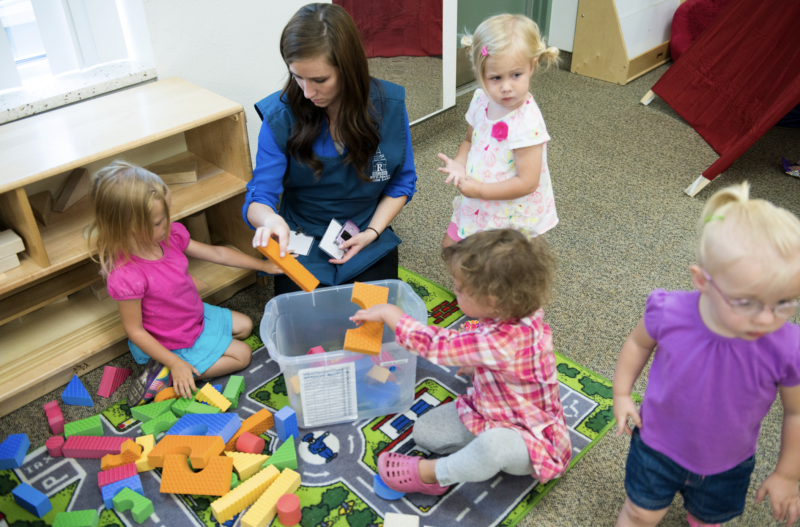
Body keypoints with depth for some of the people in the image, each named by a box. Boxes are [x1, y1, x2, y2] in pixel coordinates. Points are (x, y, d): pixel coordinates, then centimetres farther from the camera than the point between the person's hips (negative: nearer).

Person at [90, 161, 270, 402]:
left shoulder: (169, 236, -17)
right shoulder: (126, 276, -37)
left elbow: (215, 253, -3)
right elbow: (134, 330, -25)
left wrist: (265, 265, -1)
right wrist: (175, 364, -24)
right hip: (171, 344, -8)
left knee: (244, 326, 21)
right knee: (241, 355, 0)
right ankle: (164, 374, 0)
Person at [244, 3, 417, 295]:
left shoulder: (389, 105, -12)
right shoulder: (280, 116, -15)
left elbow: (402, 183, 1)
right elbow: (258, 198, -16)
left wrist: (372, 232, -12)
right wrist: (269, 218, -41)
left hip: (369, 241, 1)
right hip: (301, 246, 0)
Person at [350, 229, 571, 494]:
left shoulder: (503, 342, -38)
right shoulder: (518, 315, -11)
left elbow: (436, 345, -28)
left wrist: (389, 312, -17)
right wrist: (476, 367, 10)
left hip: (528, 438, -9)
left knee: (495, 443, -41)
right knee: (424, 431, 1)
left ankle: (428, 472, -19)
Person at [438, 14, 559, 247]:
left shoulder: (527, 123, -30)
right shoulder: (481, 100, -8)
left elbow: (527, 183, -28)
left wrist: (479, 189, -26)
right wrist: (459, 164, -10)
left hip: (511, 216, -7)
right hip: (477, 207, 7)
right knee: (450, 246, 22)